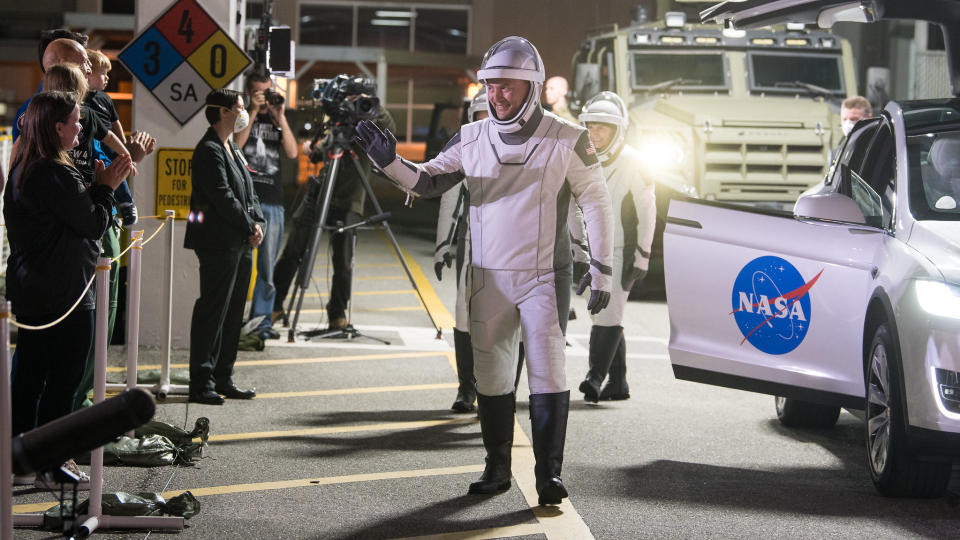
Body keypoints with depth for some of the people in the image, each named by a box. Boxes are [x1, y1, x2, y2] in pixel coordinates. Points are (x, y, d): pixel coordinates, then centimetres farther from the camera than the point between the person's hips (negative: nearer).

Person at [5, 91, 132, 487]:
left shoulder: (22, 169, 10)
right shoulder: (56, 175, -22)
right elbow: (93, 224, -16)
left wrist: (100, 184, 7)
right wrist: (105, 187, -3)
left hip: (29, 291, 10)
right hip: (63, 294, -10)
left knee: (29, 373, 15)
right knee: (63, 379, -1)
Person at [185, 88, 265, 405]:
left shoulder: (233, 150, 19)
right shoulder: (209, 151, -12)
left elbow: (248, 194, 19)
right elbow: (223, 198, -18)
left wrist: (257, 224, 3)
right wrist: (250, 228, -12)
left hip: (241, 245, 10)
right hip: (220, 245, -10)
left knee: (232, 314, 12)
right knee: (212, 311, -7)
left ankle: (223, 379, 19)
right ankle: (201, 383, -4)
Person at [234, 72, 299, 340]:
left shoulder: (277, 121, 16)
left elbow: (292, 152, 2)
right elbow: (236, 144, -11)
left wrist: (280, 117, -7)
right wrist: (253, 112, -12)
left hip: (273, 202, 4)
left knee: (267, 267, 4)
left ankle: (262, 320, 9)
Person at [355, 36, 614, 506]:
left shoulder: (566, 141, -5)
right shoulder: (472, 139, 4)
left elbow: (596, 202, 0)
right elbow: (426, 182, 4)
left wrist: (601, 268, -3)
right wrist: (389, 162, -16)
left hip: (544, 277, -4)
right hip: (488, 278, 4)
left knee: (547, 371, -9)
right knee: (490, 375, 8)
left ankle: (549, 472, -4)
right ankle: (497, 468, 18)